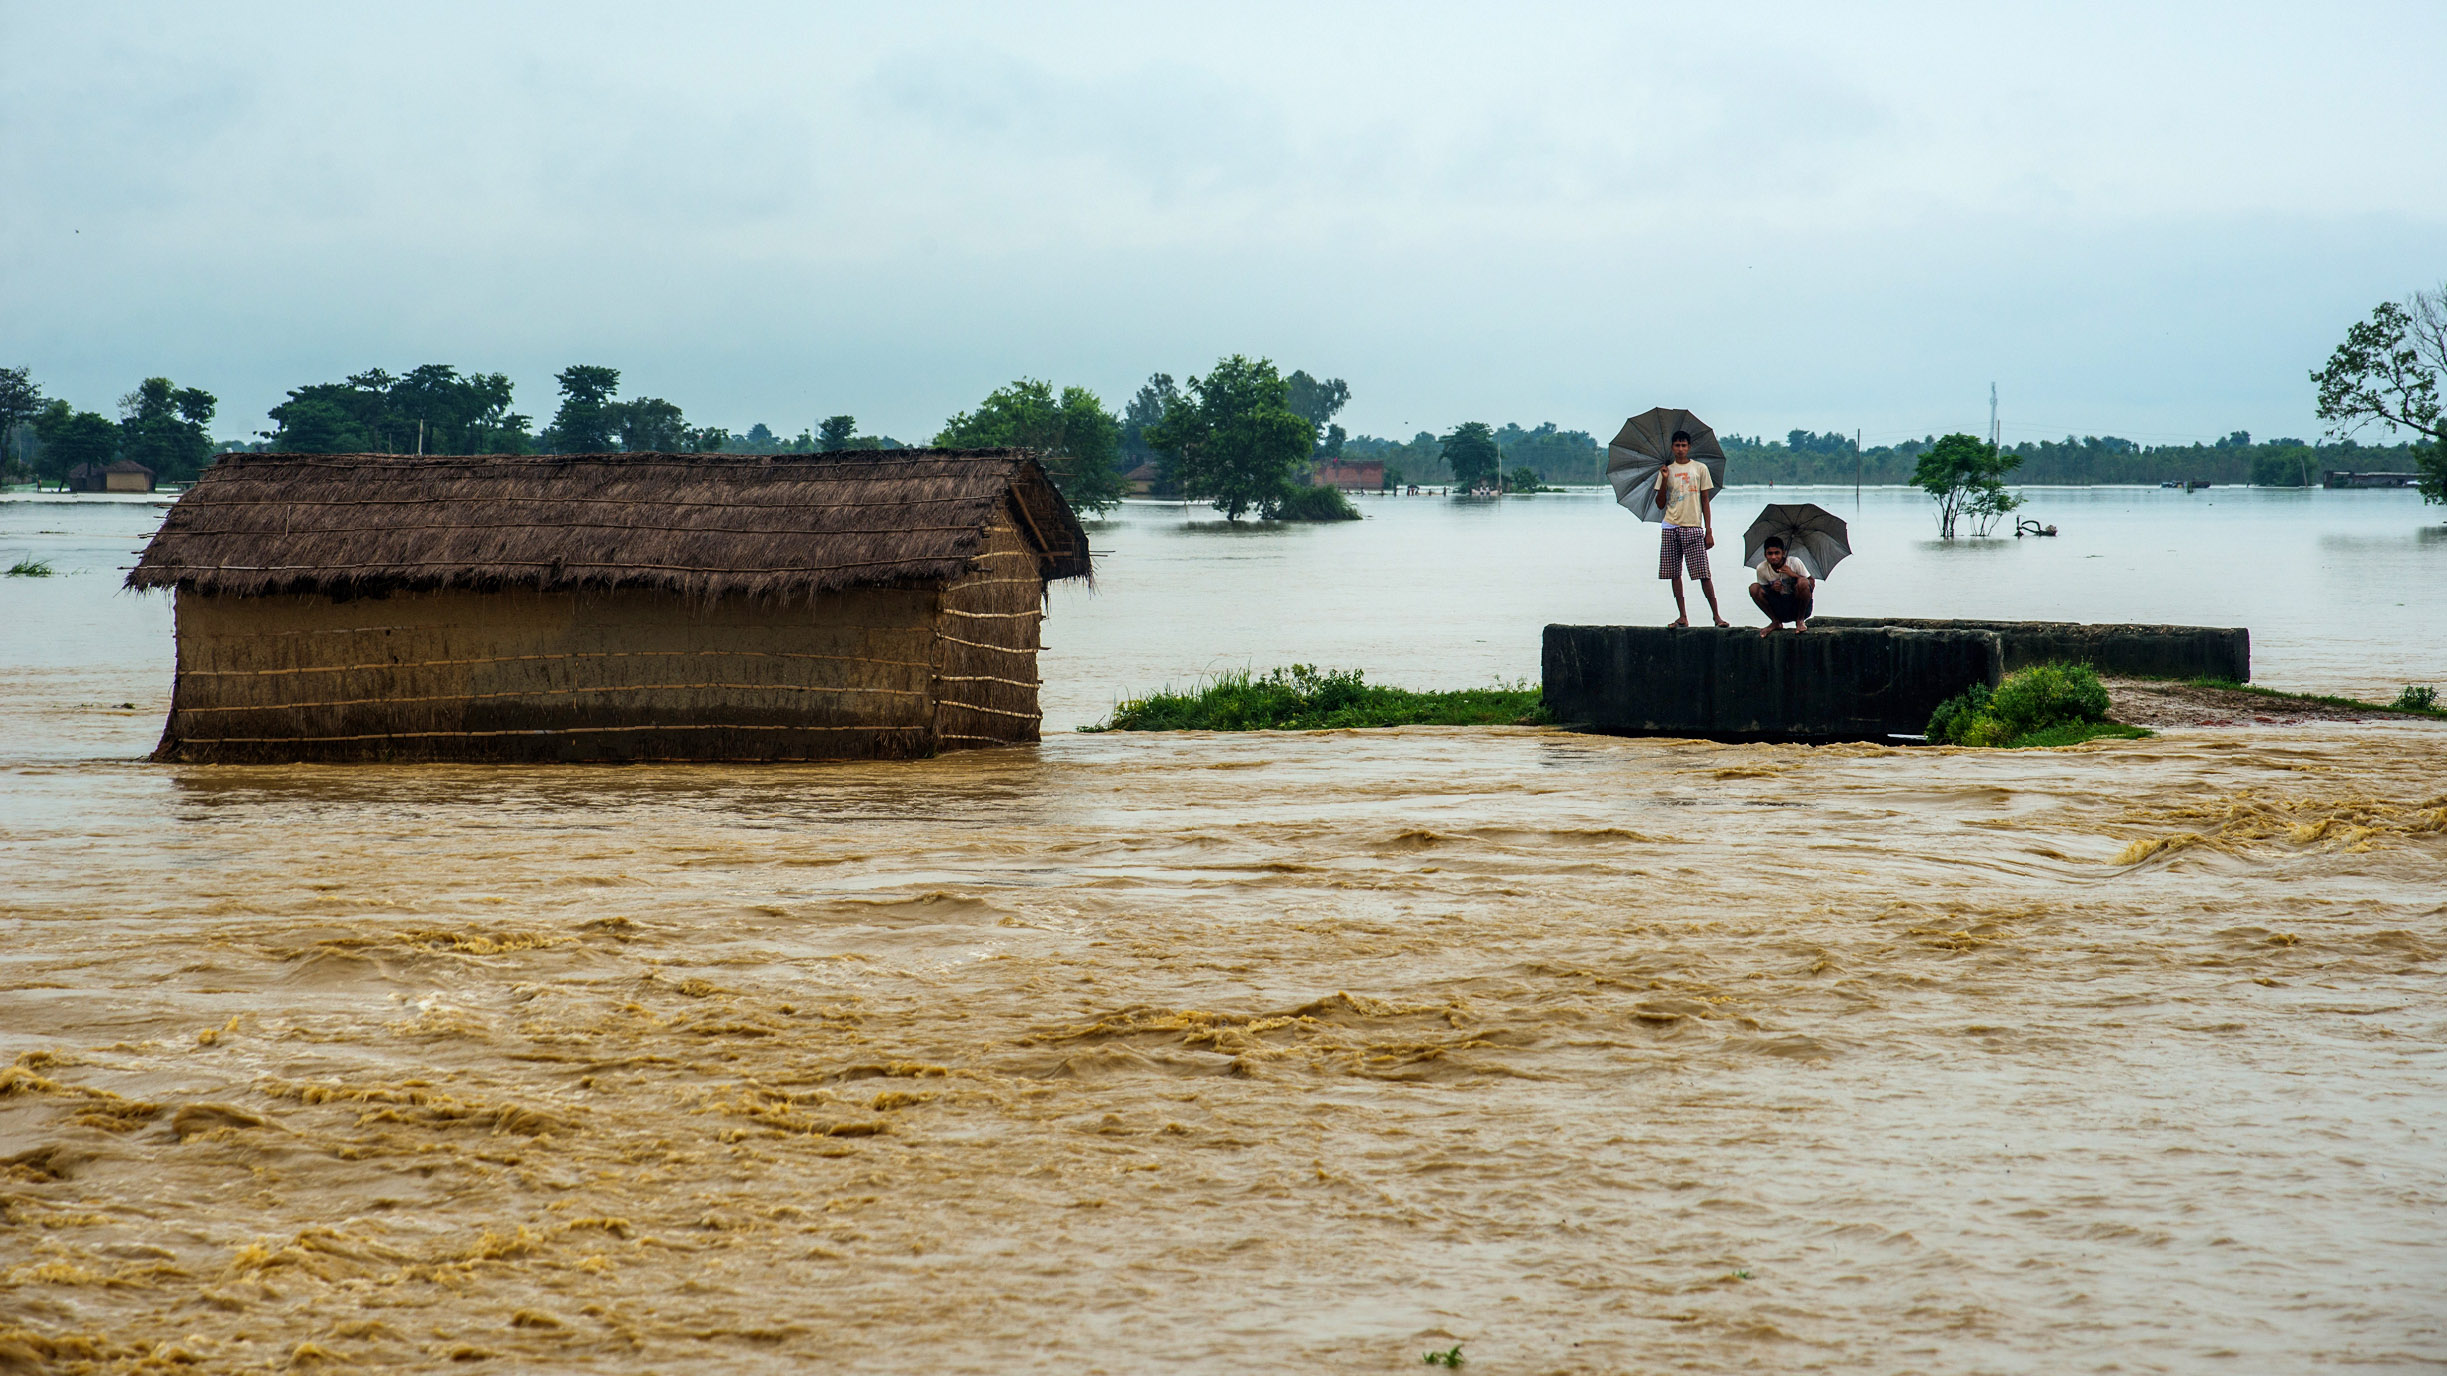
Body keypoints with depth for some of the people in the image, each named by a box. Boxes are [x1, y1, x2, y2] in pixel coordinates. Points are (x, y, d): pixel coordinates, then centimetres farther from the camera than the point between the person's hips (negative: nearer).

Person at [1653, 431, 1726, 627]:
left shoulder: (1700, 469, 8)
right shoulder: (1667, 471, 13)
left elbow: (1706, 501, 7)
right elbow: (1660, 504, 9)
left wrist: (1709, 531, 1)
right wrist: (1664, 480, -5)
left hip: (1693, 527, -2)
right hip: (1671, 528, 2)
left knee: (1703, 574, -7)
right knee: (1674, 573, 0)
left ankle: (1716, 615, -3)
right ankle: (1682, 616, 5)